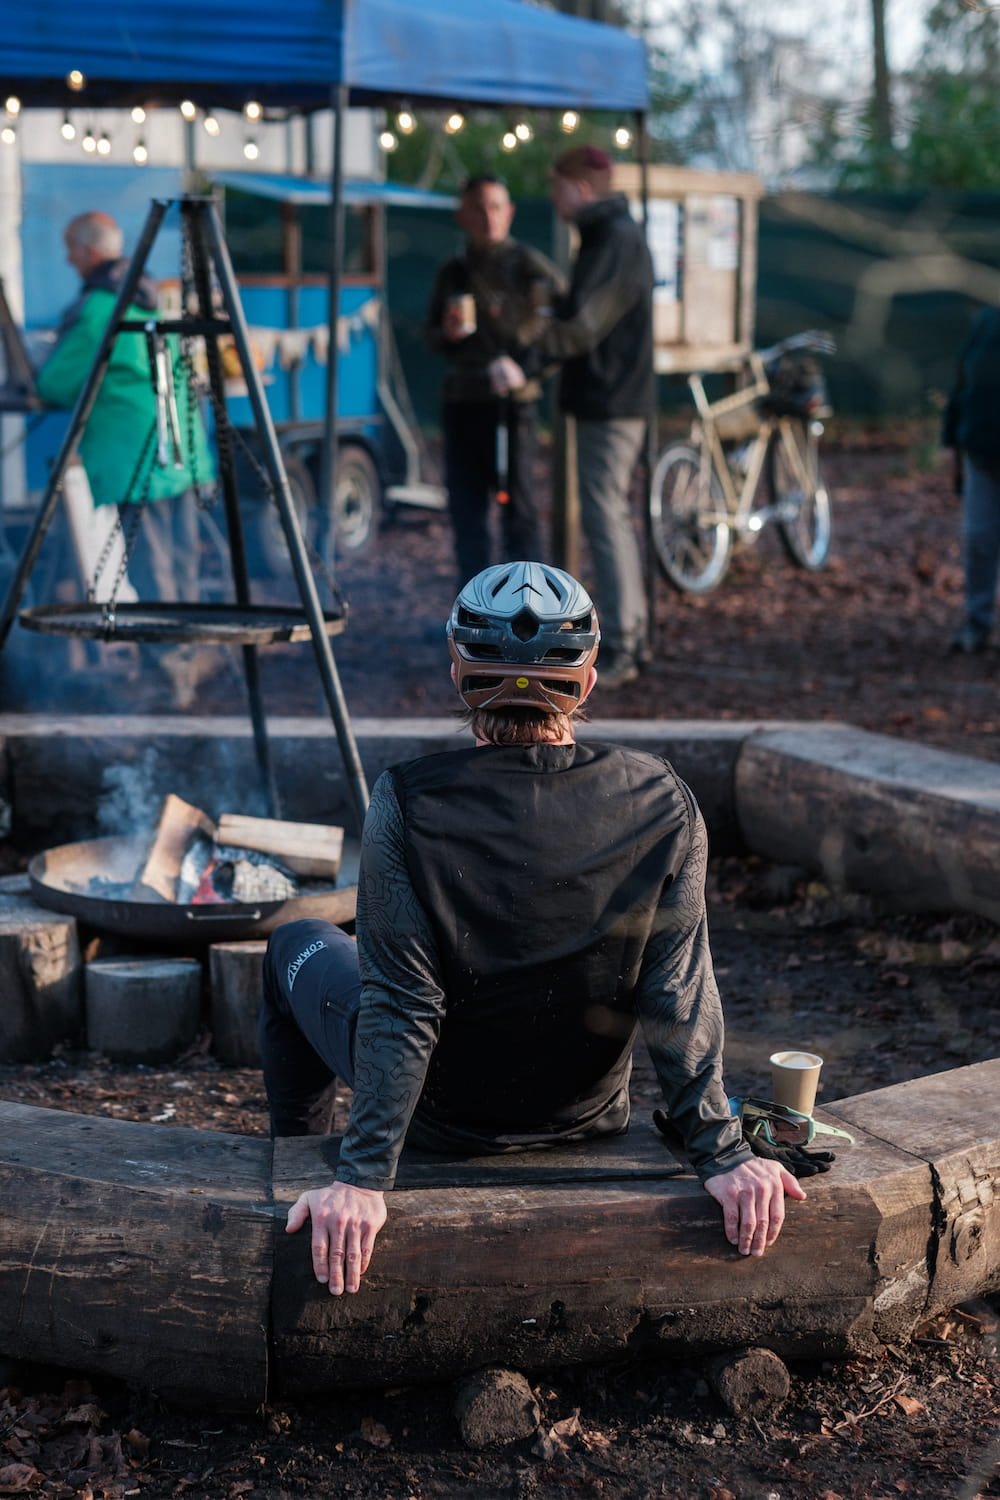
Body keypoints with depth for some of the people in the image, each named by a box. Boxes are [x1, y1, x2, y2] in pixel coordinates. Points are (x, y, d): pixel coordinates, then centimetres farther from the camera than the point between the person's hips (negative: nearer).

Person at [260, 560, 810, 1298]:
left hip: (442, 1117, -2)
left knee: (299, 944, 25)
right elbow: (682, 998, -18)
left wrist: (364, 1179, -20)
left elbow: (403, 1009, -26)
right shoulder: (661, 803, -18)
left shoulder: (409, 803, -26)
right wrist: (723, 1154, -11)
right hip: (591, 1120, 3)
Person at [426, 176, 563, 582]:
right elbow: (432, 336, 22)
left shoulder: (528, 264, -3)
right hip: (461, 401, 6)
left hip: (511, 402, -5)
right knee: (466, 511, 8)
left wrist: (525, 367, -21)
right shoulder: (452, 273, 13)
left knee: (519, 510, -6)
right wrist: (446, 333, -2)